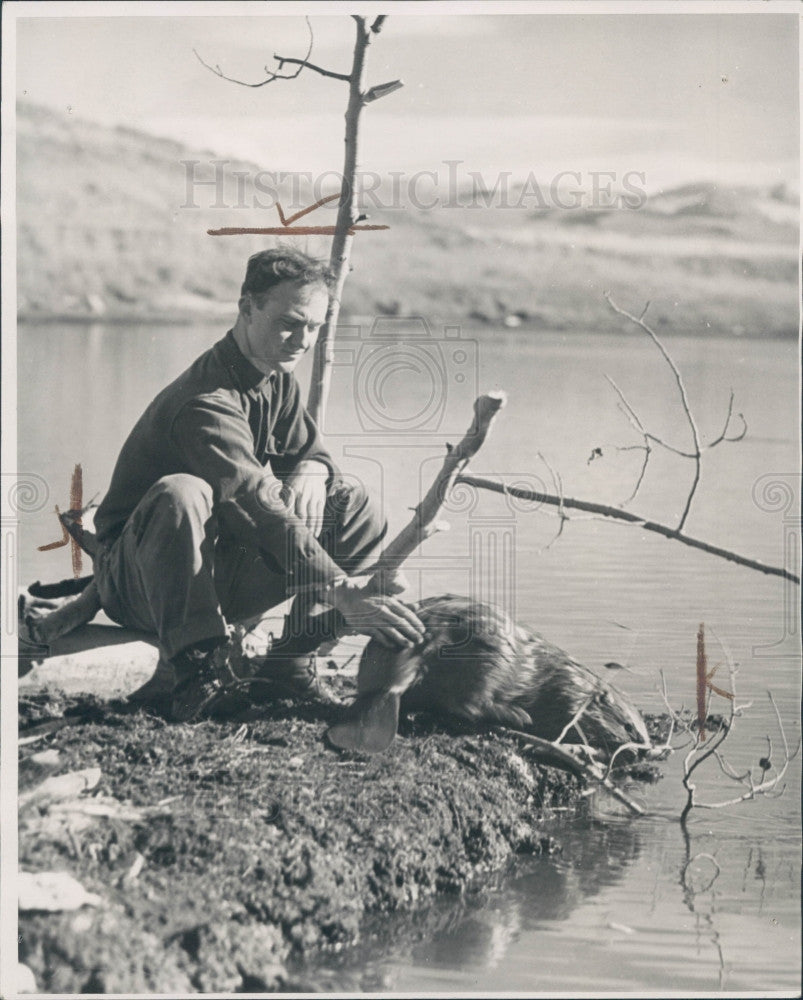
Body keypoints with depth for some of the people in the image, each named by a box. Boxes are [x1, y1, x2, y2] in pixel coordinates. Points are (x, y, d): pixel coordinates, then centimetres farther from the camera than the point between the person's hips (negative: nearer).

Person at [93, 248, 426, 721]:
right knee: (180, 493, -41)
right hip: (138, 580, -8)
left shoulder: (278, 380, 3)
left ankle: (291, 662, -9)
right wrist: (345, 592, -48)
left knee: (362, 512, -4)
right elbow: (258, 506, -39)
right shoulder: (205, 402, -27)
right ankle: (199, 671, -34)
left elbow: (314, 453, 14)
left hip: (222, 577, 8)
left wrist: (308, 474, -15)